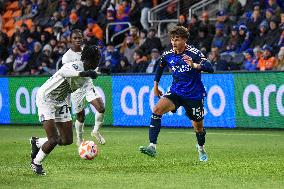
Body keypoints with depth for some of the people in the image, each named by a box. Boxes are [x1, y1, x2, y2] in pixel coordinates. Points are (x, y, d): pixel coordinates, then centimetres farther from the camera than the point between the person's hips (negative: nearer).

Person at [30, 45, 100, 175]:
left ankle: (37, 142, 27)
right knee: (53, 140, -14)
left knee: (67, 140, 4)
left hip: (60, 103, 9)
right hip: (45, 100, -9)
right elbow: (64, 72, -52)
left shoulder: (86, 75, 2)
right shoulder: (74, 66, -26)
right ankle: (36, 163, 12)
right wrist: (83, 73, -64)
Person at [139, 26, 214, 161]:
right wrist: (155, 86, 23)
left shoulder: (194, 53, -16)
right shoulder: (167, 55, -2)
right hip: (175, 92, 3)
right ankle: (152, 147, -28)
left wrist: (194, 65, -45)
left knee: (198, 126, 8)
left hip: (194, 95, -3)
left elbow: (210, 68, -28)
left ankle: (201, 148, 43)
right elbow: (160, 67, 21)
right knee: (157, 109, -23)